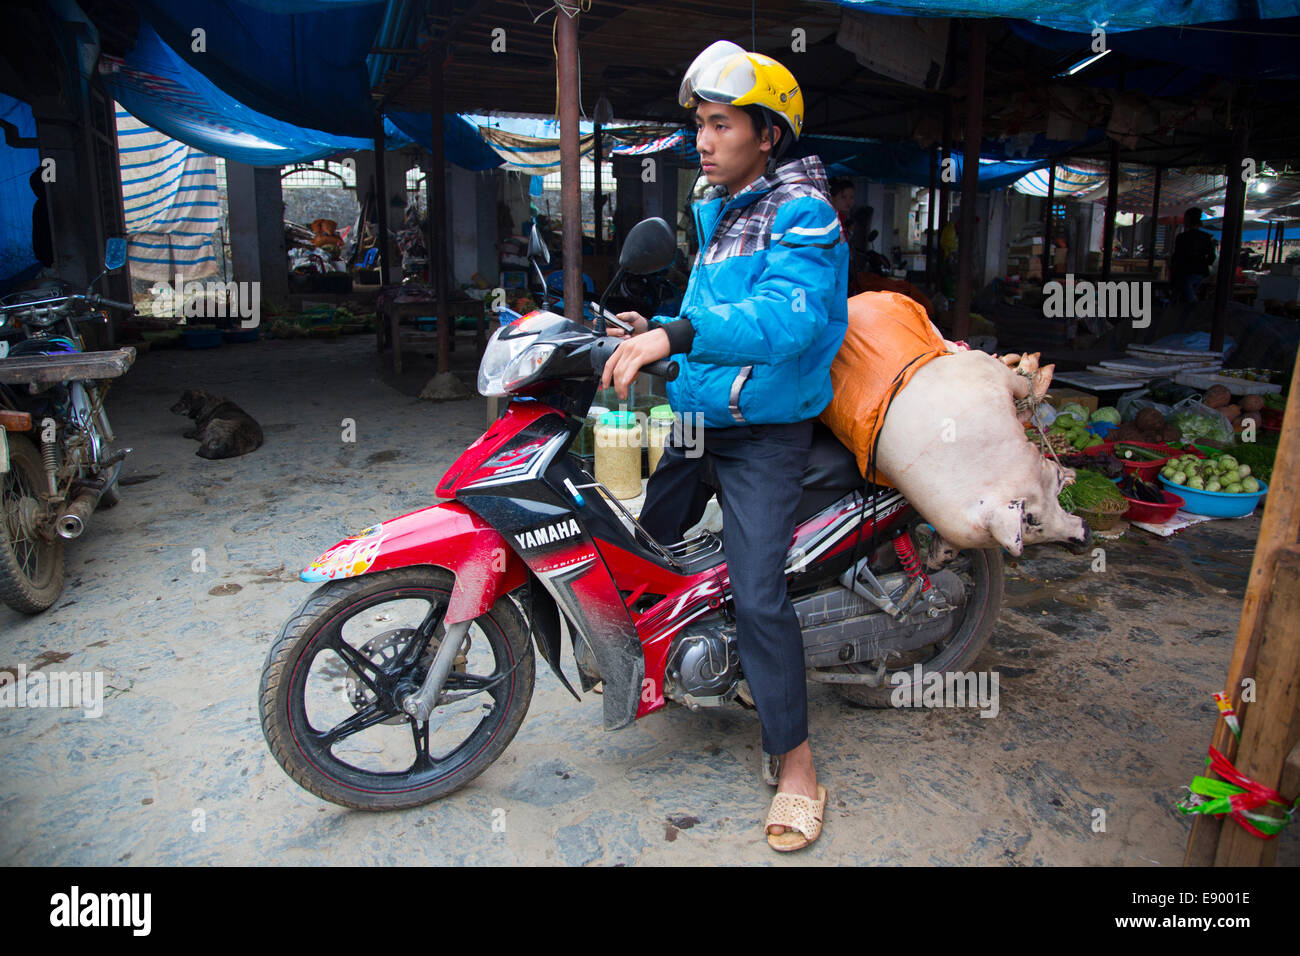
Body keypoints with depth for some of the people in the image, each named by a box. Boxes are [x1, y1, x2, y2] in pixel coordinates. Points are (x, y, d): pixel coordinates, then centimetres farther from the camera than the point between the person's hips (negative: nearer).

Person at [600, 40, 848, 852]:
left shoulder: (801, 213, -13)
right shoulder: (717, 214, 15)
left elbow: (787, 315, -32)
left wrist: (675, 335, -41)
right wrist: (655, 330, 8)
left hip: (764, 433, -8)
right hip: (692, 418, 9)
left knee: (758, 598, -13)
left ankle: (798, 768, 2)